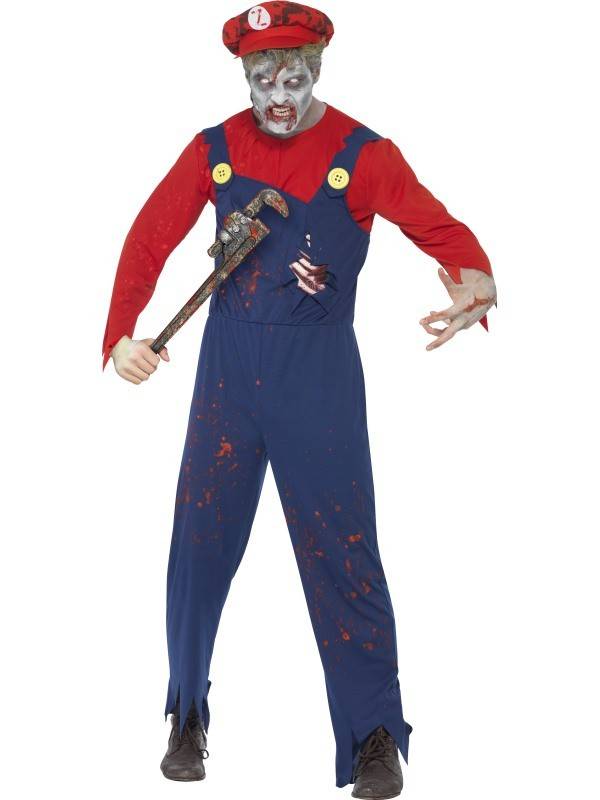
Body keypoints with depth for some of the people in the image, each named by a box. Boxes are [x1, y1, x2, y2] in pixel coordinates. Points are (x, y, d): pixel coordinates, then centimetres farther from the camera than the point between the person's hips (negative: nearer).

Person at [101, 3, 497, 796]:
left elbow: (439, 228, -14)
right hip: (228, 362, 3)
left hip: (318, 370, -3)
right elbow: (151, 237, 2)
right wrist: (122, 332, -12)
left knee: (340, 546, -3)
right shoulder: (214, 149, 1)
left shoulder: (361, 153, -8)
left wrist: (474, 283, -36)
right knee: (201, 537, 7)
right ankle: (187, 715, 24)